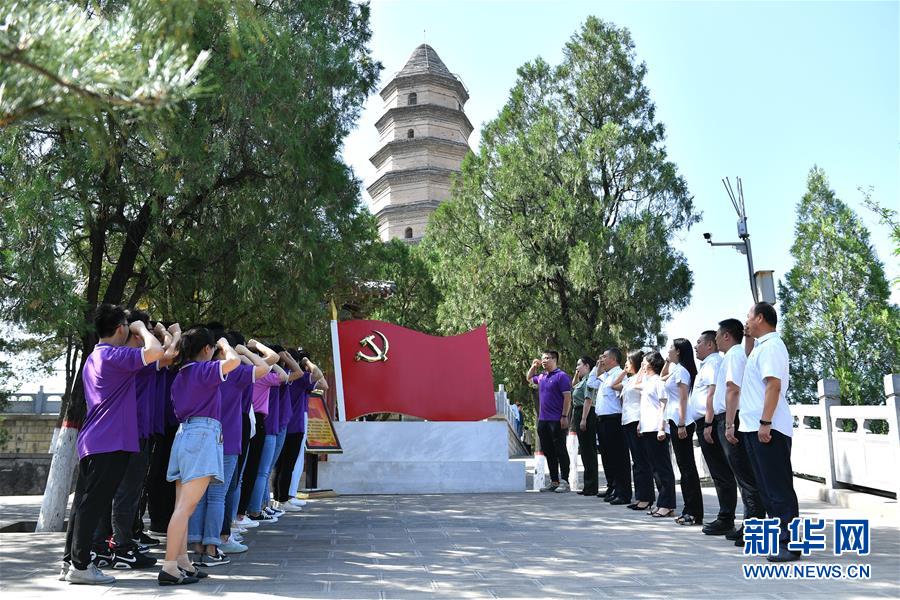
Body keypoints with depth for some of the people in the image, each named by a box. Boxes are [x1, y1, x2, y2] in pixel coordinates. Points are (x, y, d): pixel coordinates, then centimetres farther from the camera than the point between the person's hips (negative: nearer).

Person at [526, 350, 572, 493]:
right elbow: (529, 379, 35)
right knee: (548, 452, 11)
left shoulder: (561, 376, -8)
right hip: (543, 420, 8)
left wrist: (564, 416, -19)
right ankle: (554, 481, 18)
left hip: (557, 421, -8)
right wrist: (534, 366, 18)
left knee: (560, 451, -2)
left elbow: (567, 397, -14)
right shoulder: (541, 377, 14)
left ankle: (564, 481, 4)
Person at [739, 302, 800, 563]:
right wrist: (748, 338, 24)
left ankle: (789, 543, -1)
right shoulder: (761, 346, 17)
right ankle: (778, 536, 22)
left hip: (768, 428, -10)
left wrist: (765, 423, -25)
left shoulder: (771, 345, -12)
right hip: (755, 427, 10)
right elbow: (749, 363, 40)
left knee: (779, 487, -6)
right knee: (767, 485, 14)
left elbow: (774, 385, -21)